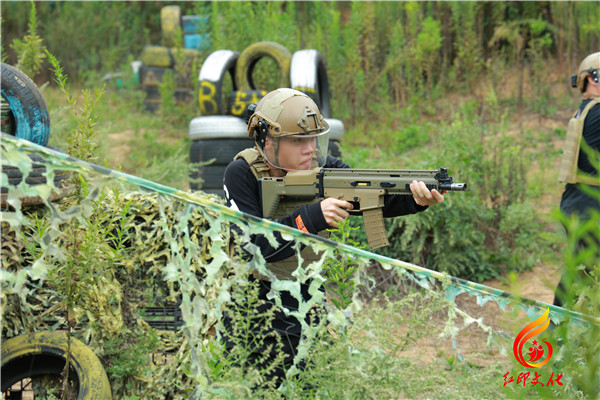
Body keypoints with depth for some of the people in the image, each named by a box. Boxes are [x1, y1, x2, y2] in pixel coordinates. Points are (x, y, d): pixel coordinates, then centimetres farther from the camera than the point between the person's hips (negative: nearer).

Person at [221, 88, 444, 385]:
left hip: (309, 302, 4)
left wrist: (415, 198, -40)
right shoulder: (242, 174, -16)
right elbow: (253, 247, -25)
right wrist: (312, 218, -35)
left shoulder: (322, 168, -6)